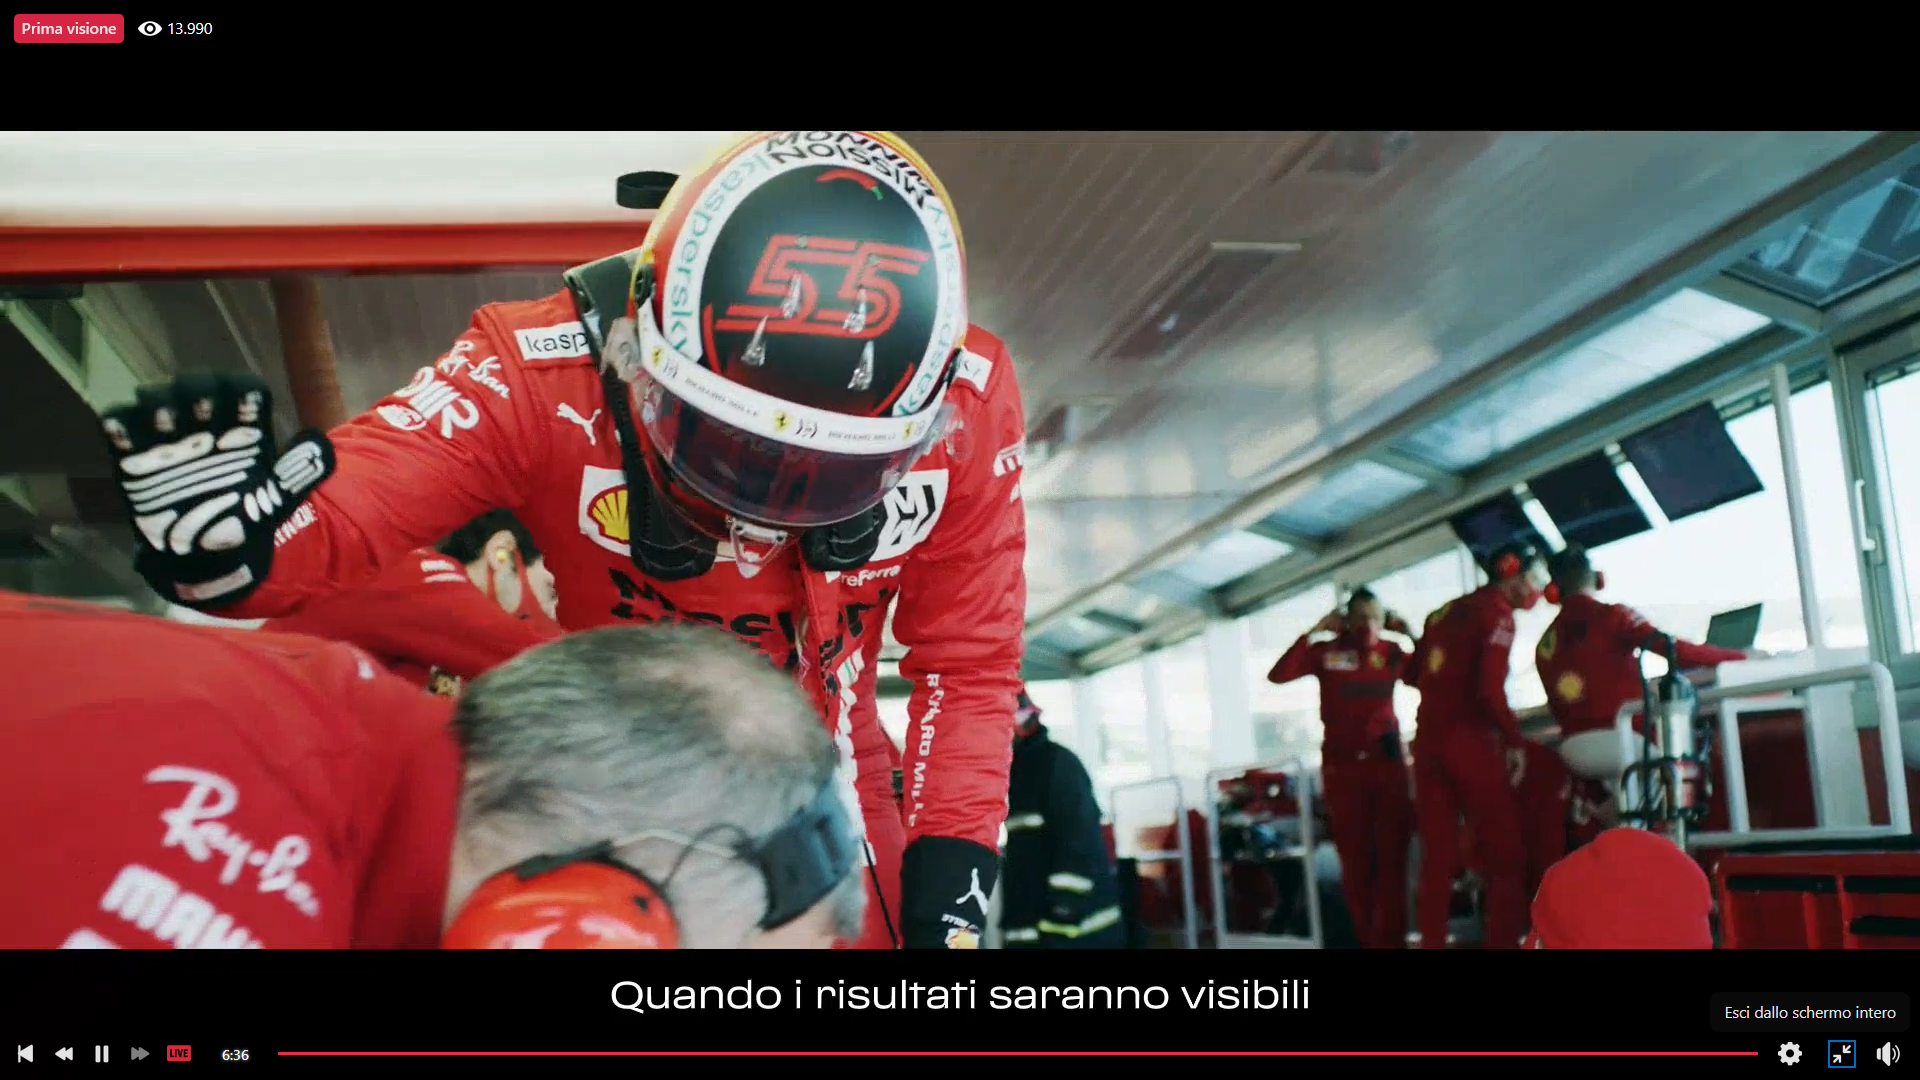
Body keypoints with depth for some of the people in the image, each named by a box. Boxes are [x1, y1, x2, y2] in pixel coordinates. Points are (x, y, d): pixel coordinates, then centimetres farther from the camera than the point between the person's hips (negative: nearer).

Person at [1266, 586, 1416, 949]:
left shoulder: (1391, 653, 4)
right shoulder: (1326, 651, -3)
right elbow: (1278, 675, -14)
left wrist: (1412, 635, -6)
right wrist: (1314, 632, -16)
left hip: (1388, 760, 1)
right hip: (1342, 766, -1)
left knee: (1393, 856, 2)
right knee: (1355, 859, 6)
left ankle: (1391, 939, 8)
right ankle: (1368, 939, 18)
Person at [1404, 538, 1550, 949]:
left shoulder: (1446, 611, 16)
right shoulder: (1498, 613, -7)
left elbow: (1413, 672, 19)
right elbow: (1490, 689, -17)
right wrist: (1514, 738, -7)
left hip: (1427, 740, 7)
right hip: (1470, 742, -7)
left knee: (1438, 857, 10)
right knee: (1503, 854, 1)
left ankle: (1432, 942, 11)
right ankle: (1503, 941, -3)